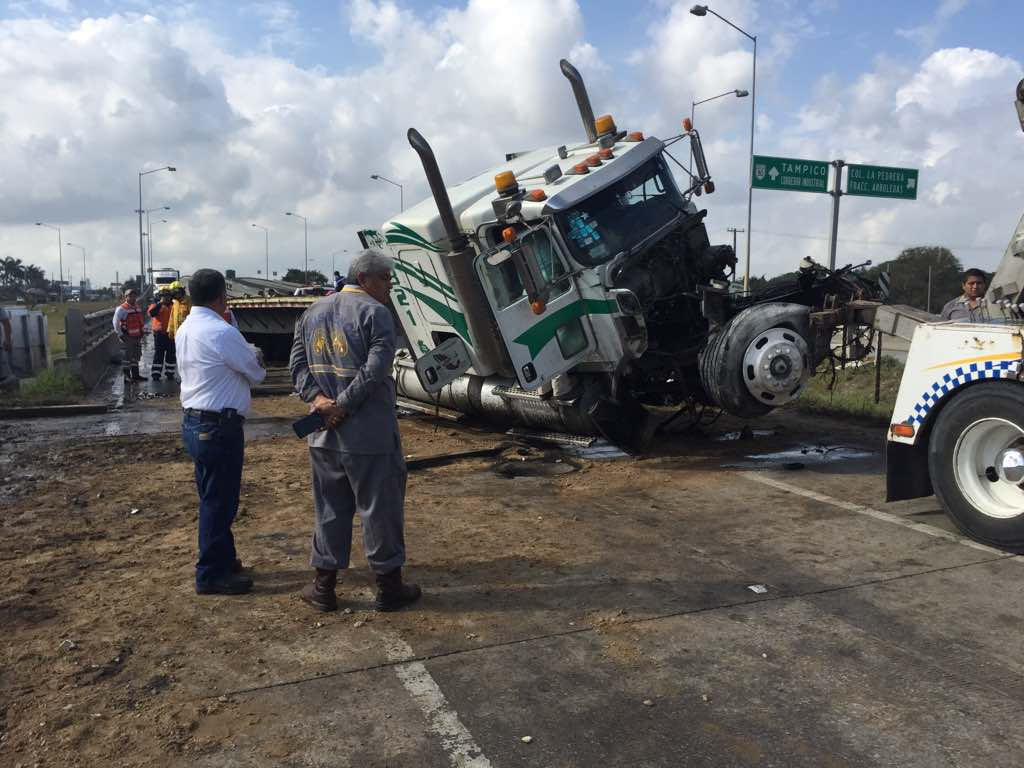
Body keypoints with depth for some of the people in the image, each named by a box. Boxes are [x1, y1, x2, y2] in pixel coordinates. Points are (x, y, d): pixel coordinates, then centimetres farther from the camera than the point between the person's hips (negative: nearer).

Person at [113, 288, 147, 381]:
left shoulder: (137, 307, 13)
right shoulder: (121, 309, -11)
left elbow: (141, 320, 25)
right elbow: (115, 322, -14)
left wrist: (143, 330, 16)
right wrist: (120, 334, -15)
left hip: (137, 336, 8)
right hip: (127, 338, -8)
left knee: (136, 356, 14)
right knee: (126, 357, -3)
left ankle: (135, 375, 22)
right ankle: (126, 376, 2)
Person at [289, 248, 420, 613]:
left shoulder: (312, 313, 12)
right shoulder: (375, 312, -10)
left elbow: (297, 364, 6)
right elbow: (375, 370, -20)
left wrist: (318, 397, -6)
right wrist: (344, 406, -14)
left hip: (324, 433, 6)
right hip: (369, 433, -6)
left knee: (330, 508, 17)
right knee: (380, 507, 7)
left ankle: (324, 587, 24)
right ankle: (388, 587, 18)